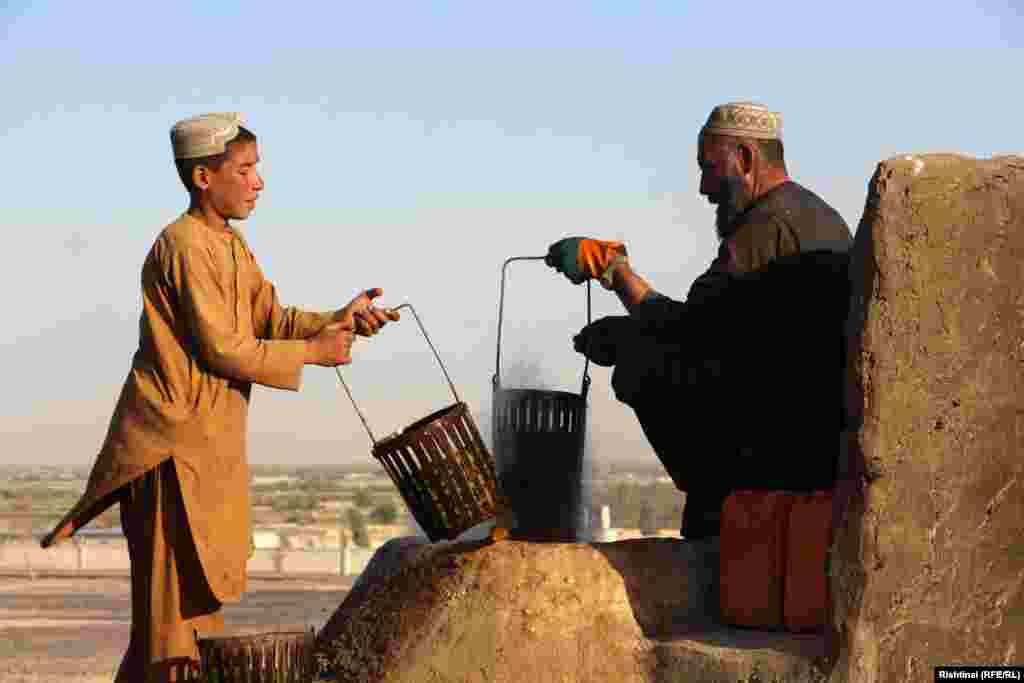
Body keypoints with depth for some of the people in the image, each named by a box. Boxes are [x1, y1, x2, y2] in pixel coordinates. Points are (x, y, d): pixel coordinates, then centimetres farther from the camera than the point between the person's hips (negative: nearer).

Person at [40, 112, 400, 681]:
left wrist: (338, 322, -4)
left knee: (200, 598, 14)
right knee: (176, 599, -8)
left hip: (212, 445, 10)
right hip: (173, 446, -10)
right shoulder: (185, 247, -18)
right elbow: (223, 350, -20)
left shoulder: (232, 245, 14)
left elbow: (271, 319, 12)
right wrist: (311, 352, -13)